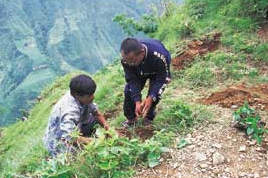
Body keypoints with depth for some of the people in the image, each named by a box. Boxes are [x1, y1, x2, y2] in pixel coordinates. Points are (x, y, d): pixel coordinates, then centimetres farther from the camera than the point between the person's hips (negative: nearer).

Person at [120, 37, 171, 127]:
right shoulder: (126, 58, -35)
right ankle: (131, 118, 10)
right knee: (129, 90, -11)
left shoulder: (158, 55, -45)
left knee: (154, 93, -19)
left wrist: (150, 98, -44)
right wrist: (137, 101, -36)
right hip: (138, 72, 3)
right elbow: (132, 79, -26)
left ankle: (148, 118, 6)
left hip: (157, 72, -2)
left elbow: (162, 79, -34)